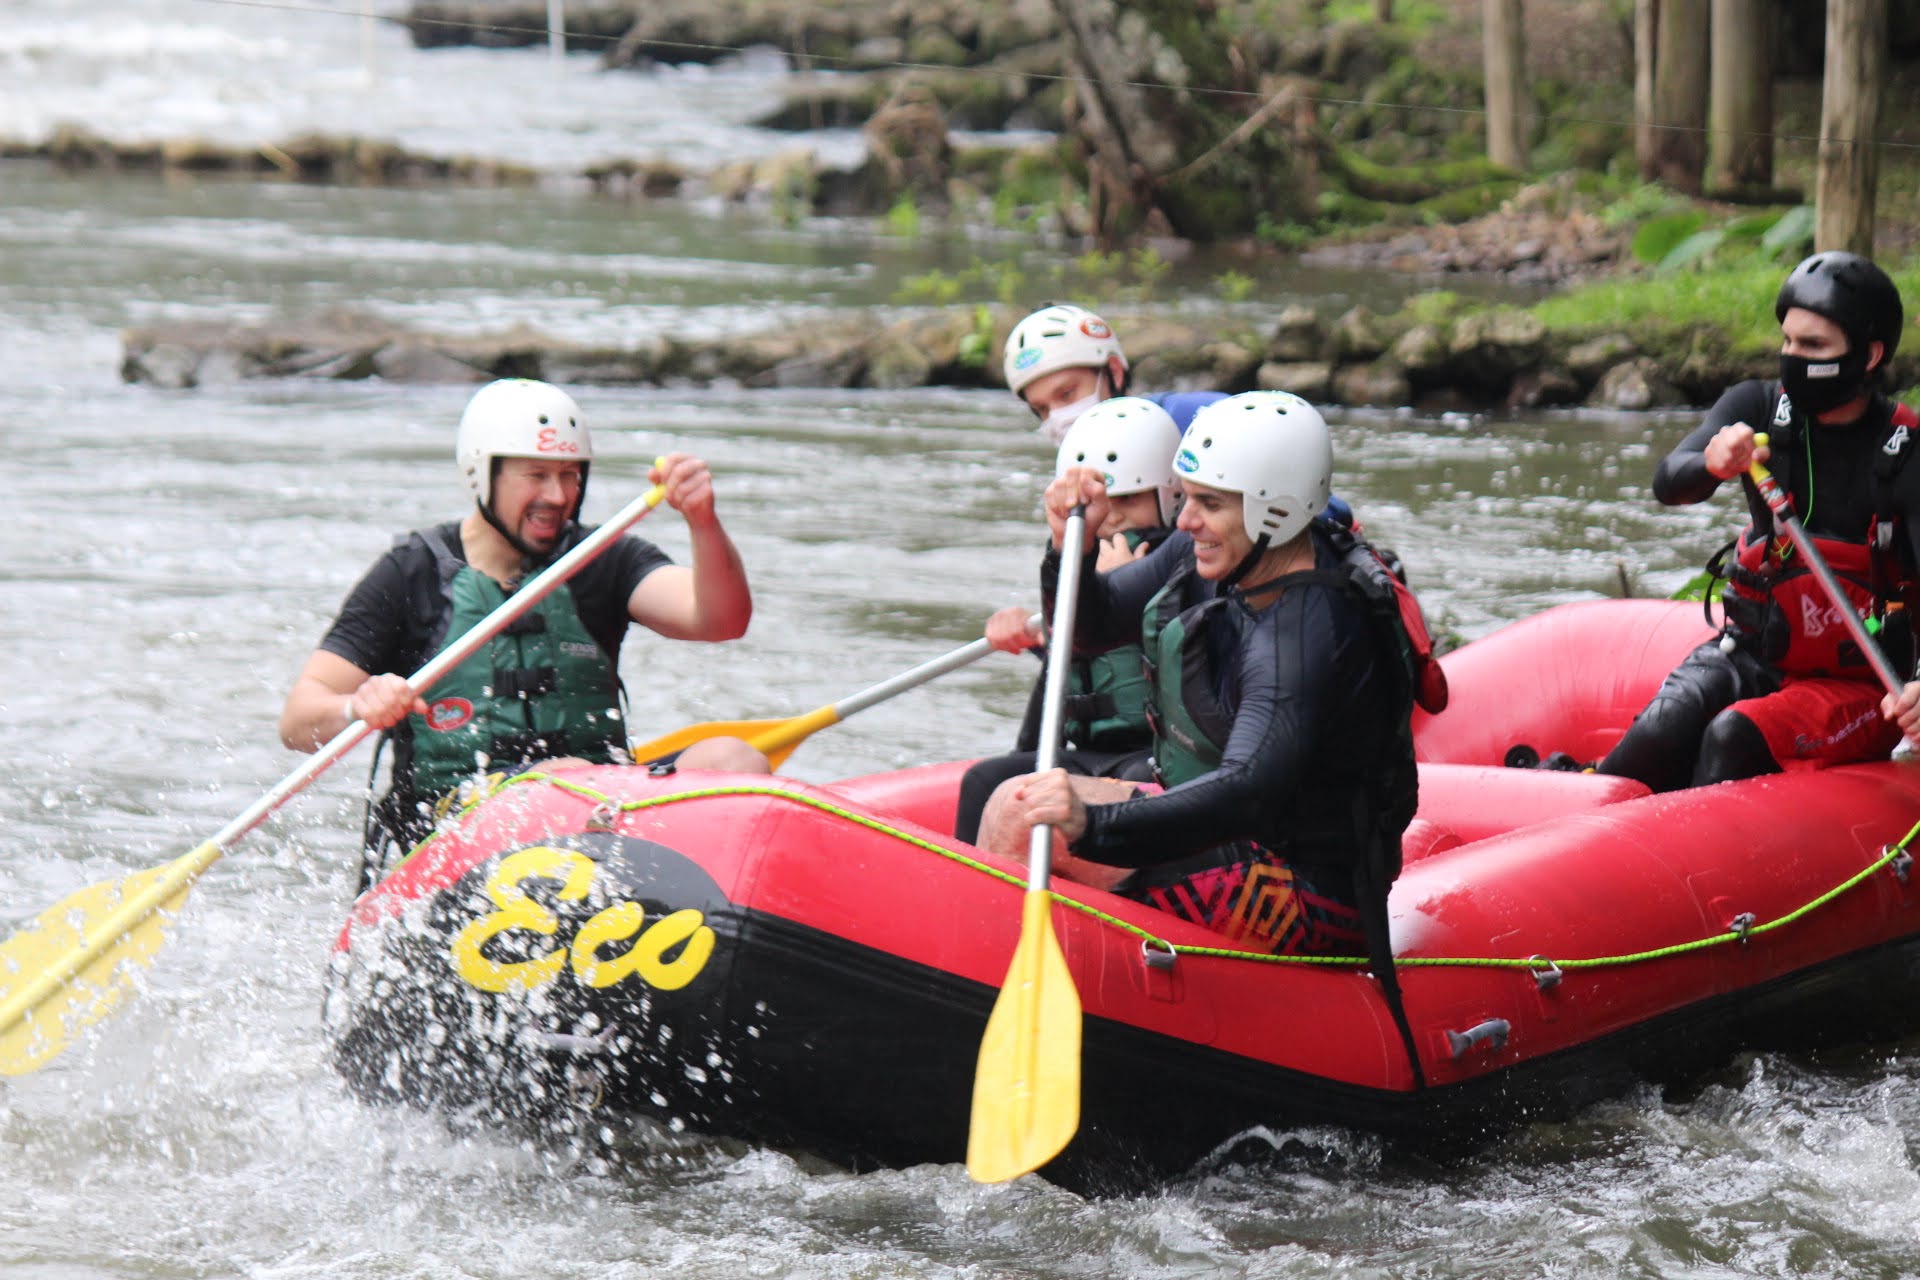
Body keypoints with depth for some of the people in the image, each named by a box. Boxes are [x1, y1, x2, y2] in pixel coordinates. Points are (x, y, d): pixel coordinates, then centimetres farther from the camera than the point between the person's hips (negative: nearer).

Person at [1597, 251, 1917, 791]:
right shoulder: (1758, 407, 0)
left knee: (1735, 738, -30)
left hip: (1854, 681, -3)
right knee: (1664, 733, -25)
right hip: (1749, 654, 3)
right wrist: (1712, 464, -39)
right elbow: (1668, 483, -14)